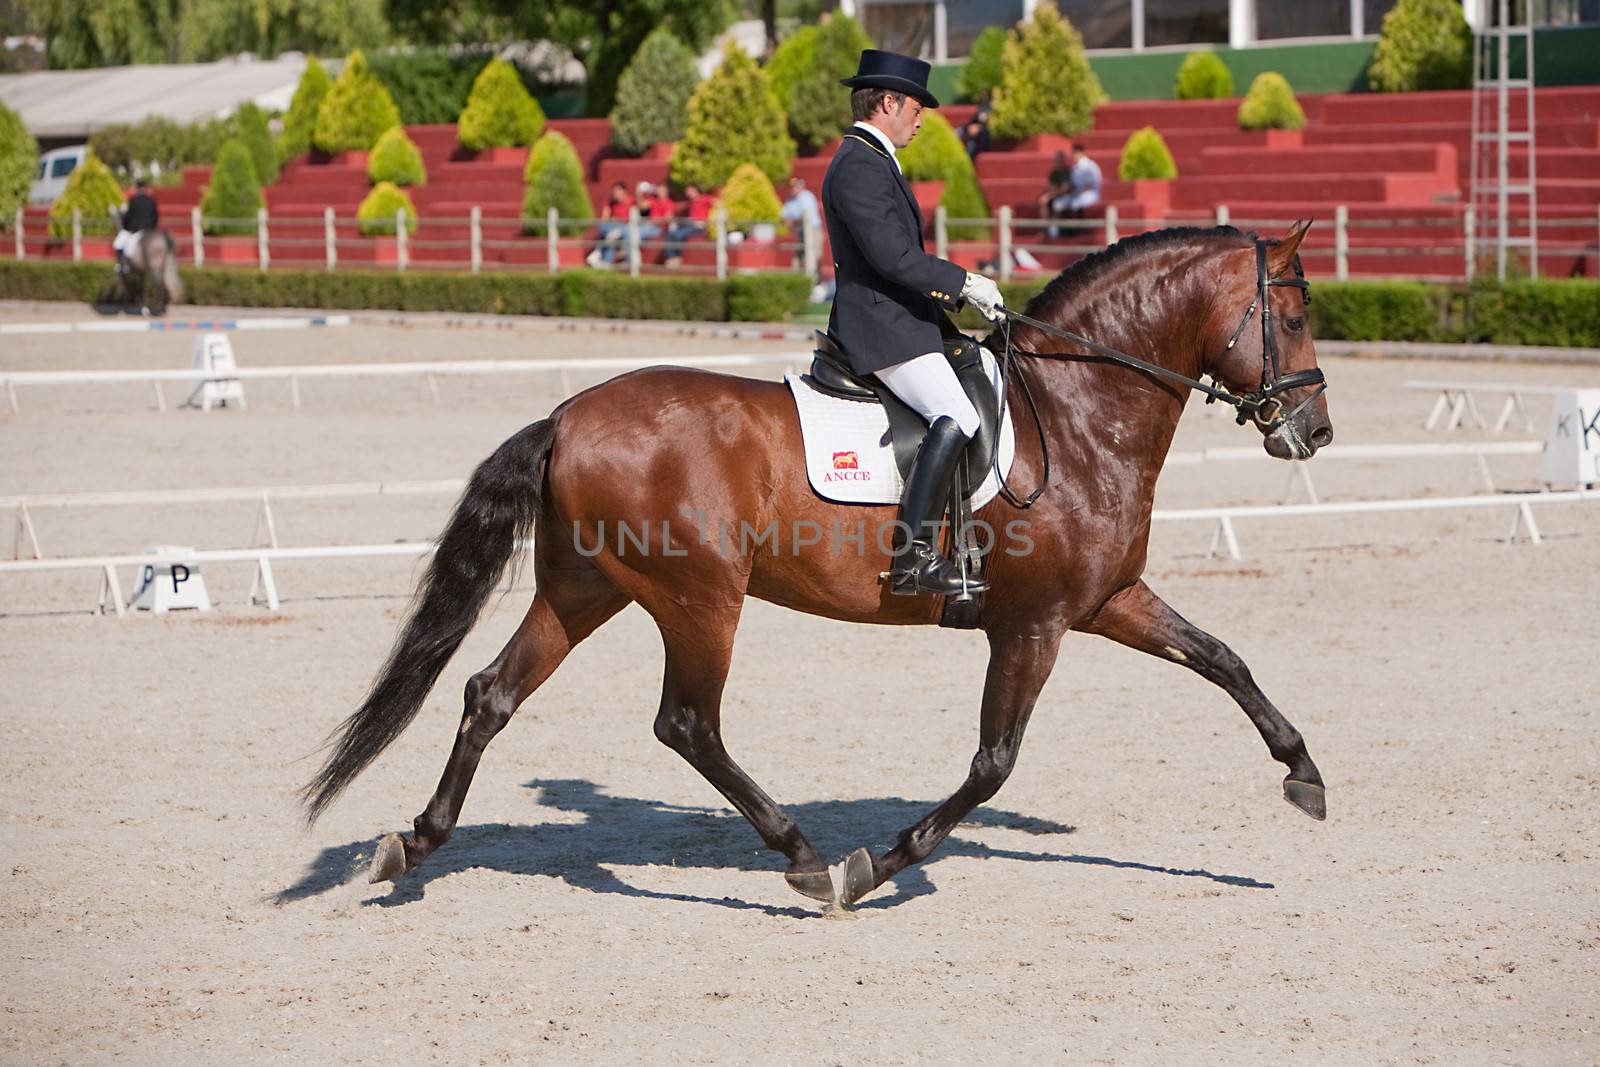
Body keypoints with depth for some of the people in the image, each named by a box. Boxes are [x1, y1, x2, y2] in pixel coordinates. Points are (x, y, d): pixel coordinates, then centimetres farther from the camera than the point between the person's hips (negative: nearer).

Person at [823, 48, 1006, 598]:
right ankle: (913, 558, -31)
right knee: (955, 418, -27)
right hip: (882, 329, -12)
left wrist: (956, 292, 16)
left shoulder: (869, 161, 20)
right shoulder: (860, 167, -15)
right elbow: (894, 257, -23)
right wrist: (964, 282, -15)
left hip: (895, 321, 12)